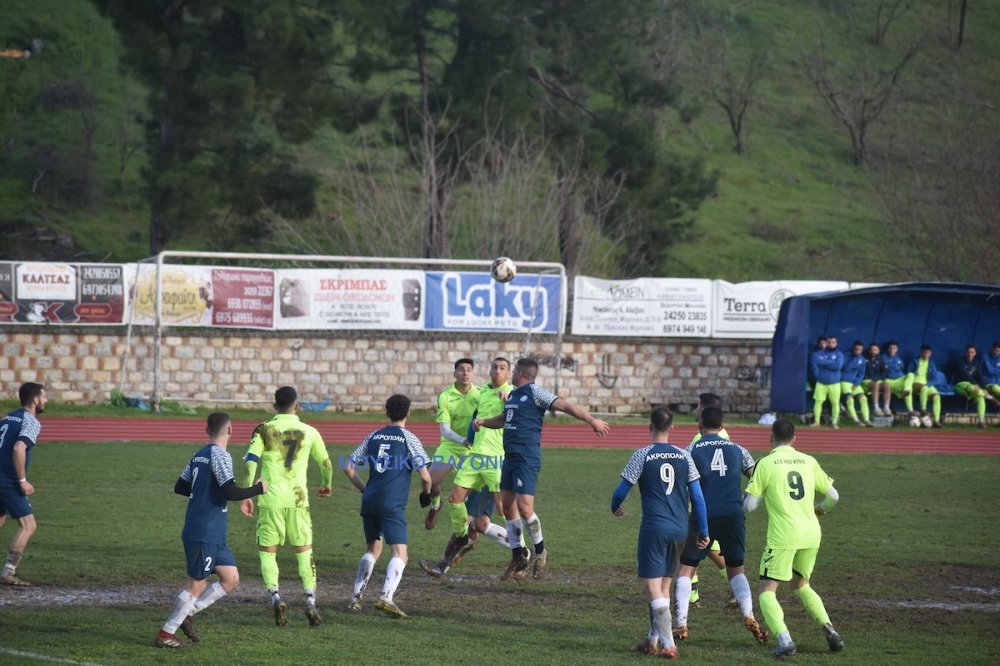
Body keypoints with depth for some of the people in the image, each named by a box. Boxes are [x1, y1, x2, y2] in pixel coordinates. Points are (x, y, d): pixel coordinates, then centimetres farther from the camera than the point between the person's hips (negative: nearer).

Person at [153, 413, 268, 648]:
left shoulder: (199, 455, 12)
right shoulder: (220, 456, -15)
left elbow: (179, 487, 19)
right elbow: (231, 492, -23)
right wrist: (259, 489, -10)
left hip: (213, 536, 9)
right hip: (204, 534, -9)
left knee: (231, 579, 10)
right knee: (197, 585, -3)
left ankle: (186, 614, 14)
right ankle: (165, 634, 3)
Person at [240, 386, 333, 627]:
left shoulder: (264, 430, 0)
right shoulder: (309, 432, 6)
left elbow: (250, 461, -10)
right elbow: (326, 463, 16)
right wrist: (327, 485, 35)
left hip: (270, 500, -1)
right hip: (298, 499, 1)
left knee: (267, 551, 9)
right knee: (304, 552, 11)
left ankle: (275, 595, -12)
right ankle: (310, 601, 0)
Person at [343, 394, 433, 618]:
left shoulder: (374, 437, 14)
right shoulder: (409, 439, 0)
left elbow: (349, 467, 14)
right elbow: (425, 476, -4)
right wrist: (426, 494, 16)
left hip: (369, 501, 5)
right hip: (393, 505, -5)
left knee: (373, 549, 22)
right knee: (400, 554, -7)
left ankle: (356, 597, 19)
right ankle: (386, 597, -27)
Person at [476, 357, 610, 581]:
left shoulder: (535, 393, -8)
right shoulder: (512, 395, 17)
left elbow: (565, 406, -14)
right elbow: (503, 419, 34)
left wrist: (592, 421, -20)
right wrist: (483, 422, 17)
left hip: (527, 459, -9)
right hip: (510, 457, 9)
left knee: (524, 506, -14)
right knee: (507, 505, 8)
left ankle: (540, 552, 5)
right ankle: (518, 559, 16)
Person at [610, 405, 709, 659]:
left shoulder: (642, 456, -6)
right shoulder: (684, 457, 5)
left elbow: (621, 491, -1)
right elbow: (697, 497, 6)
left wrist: (615, 507, 22)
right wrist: (703, 531, 13)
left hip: (654, 529, -5)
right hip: (680, 530, 5)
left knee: (652, 586, -3)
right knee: (664, 585, 16)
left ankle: (668, 645, -12)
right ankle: (653, 640, 22)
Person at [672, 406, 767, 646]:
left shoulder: (692, 451, 2)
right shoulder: (737, 449, 10)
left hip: (704, 516, -2)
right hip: (733, 515, 2)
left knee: (686, 569, 7)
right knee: (736, 570, 17)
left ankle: (681, 624, -4)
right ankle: (749, 615, -5)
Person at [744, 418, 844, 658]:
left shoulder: (766, 463, -5)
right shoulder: (808, 461, 8)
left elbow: (749, 505, -5)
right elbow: (833, 496, 12)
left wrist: (763, 496, 17)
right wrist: (820, 508, 34)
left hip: (783, 537, -5)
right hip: (811, 534, 5)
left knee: (766, 591, 0)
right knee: (801, 585, 26)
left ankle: (784, 640, -20)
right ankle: (829, 630, 12)